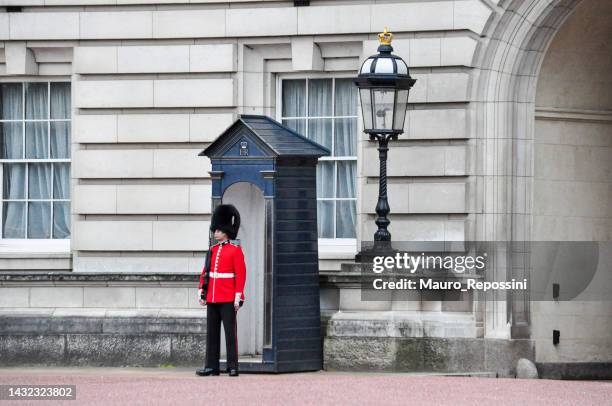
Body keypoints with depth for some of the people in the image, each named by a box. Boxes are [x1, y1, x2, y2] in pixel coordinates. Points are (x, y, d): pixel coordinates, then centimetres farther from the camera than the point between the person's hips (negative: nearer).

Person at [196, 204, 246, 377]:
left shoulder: (235, 250, -4)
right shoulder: (213, 250, 13)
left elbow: (241, 275, -9)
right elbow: (205, 273, 16)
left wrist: (238, 297, -14)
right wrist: (201, 292, 9)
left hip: (228, 299, -6)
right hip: (212, 299, 6)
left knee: (230, 332, -4)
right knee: (212, 332, 6)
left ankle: (233, 367, -1)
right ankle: (211, 366, 9)